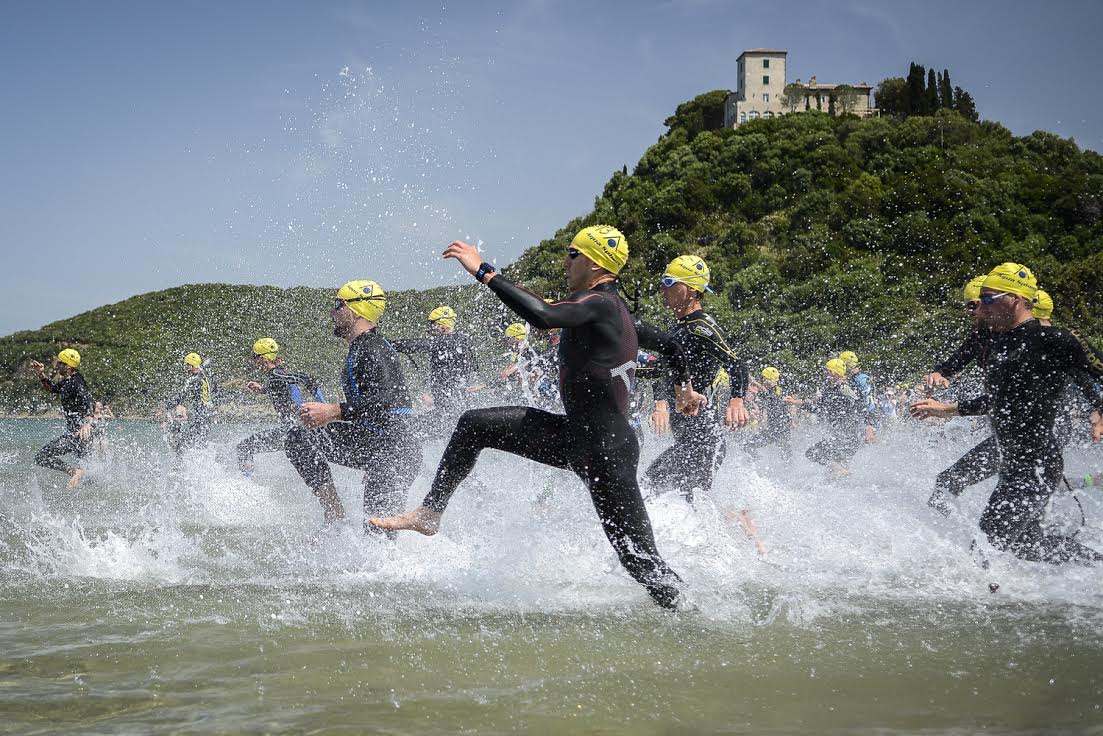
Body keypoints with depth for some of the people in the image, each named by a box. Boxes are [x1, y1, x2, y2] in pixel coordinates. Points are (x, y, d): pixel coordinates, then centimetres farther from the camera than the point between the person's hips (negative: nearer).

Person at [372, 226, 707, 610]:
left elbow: (543, 316, -37)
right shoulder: (616, 310, 11)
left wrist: (485, 273, -30)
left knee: (639, 559, -5)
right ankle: (430, 513, 16)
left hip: (606, 452, -10)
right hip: (576, 437, 10)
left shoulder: (597, 303, -18)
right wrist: (684, 387, 43)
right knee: (475, 425, 8)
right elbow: (669, 345, 25)